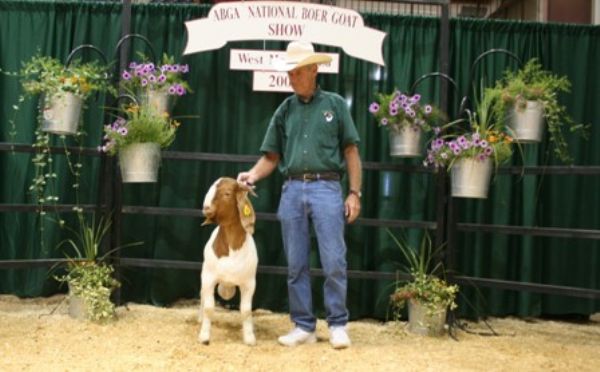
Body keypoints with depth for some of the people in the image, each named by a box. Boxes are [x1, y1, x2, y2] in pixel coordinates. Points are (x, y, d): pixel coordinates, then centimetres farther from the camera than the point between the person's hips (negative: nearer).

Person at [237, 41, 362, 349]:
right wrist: (253, 174, -8)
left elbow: (351, 152, 5)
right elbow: (272, 156, 12)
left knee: (334, 262, -4)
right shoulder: (284, 110, 13)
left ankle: (337, 325, 7)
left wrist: (354, 193, -3)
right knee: (296, 264, 6)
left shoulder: (335, 104, 6)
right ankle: (304, 326, 14)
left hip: (326, 188, -3)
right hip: (292, 190, 3)